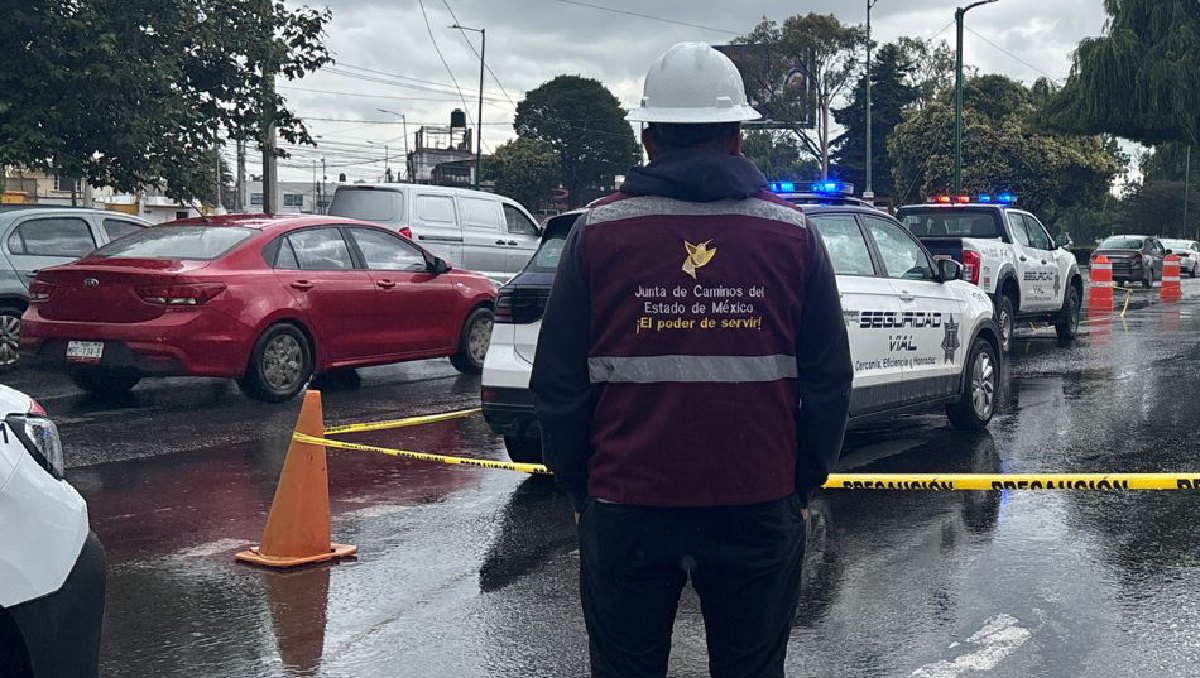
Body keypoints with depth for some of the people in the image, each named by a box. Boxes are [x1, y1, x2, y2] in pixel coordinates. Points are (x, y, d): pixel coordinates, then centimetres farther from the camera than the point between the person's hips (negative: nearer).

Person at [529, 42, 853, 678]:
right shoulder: (794, 233, 1)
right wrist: (803, 485, 14)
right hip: (761, 508, 1)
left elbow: (559, 383, -2)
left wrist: (578, 486, 10)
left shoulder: (596, 231, -3)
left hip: (625, 506, -1)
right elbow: (828, 382, 2)